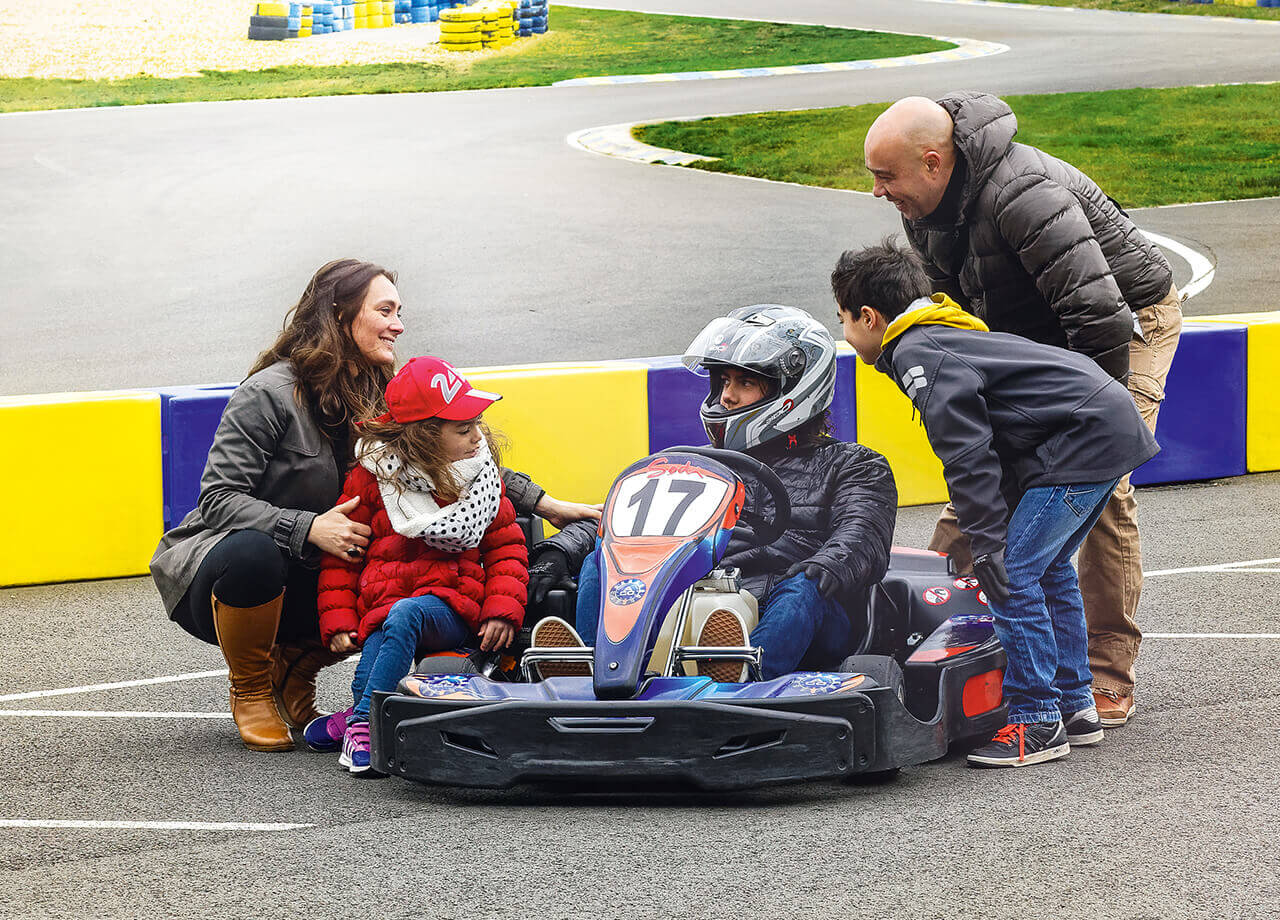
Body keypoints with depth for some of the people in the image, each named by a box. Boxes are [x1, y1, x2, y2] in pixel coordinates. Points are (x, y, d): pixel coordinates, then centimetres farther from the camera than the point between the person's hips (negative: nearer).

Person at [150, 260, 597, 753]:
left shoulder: (377, 398, 3)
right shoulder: (270, 393, -19)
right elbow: (220, 500, -23)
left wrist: (542, 503, -5)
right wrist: (309, 528, -35)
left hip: (302, 582, 6)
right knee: (252, 551, -40)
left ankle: (294, 664, 8)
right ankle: (250, 691, -12)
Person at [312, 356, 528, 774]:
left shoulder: (480, 477, 13)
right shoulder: (372, 477, 7)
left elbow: (506, 548, 14)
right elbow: (339, 557, 11)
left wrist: (502, 610, -4)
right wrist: (338, 622, 0)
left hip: (451, 608, 0)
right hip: (380, 608, 1)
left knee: (405, 615, -34)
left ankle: (357, 721, -34)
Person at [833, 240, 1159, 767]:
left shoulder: (917, 354, -10)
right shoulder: (939, 337, 22)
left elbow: (966, 451, -19)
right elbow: (987, 440, 30)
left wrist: (988, 542, -20)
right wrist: (986, 530, 33)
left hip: (1084, 440, -11)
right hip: (1111, 425, 11)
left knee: (1013, 575, -9)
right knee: (1047, 567, 21)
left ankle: (1038, 722, -5)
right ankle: (1075, 707, 27)